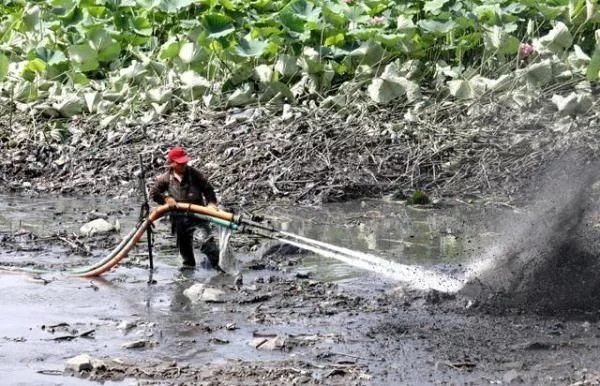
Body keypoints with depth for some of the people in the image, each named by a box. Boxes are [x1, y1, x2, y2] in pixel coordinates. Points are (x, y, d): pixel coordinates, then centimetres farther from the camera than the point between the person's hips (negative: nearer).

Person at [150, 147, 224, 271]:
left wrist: (211, 202, -19)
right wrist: (166, 198, -9)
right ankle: (189, 264, 36)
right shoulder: (166, 178, -2)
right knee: (184, 243, 16)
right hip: (179, 218, 3)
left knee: (207, 239, -19)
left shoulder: (194, 174, -7)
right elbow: (153, 192, 6)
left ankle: (214, 263, -14)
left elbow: (207, 189, -3)